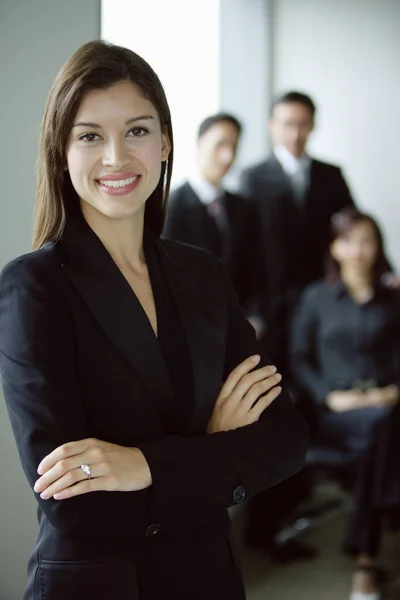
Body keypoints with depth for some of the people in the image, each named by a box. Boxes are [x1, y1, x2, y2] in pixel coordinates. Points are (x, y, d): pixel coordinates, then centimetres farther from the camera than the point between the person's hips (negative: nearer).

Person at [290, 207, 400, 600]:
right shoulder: (316, 298, 15)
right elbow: (299, 360, 10)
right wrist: (331, 395, -6)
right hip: (335, 413, -1)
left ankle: (364, 559, -39)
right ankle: (367, 557, -34)